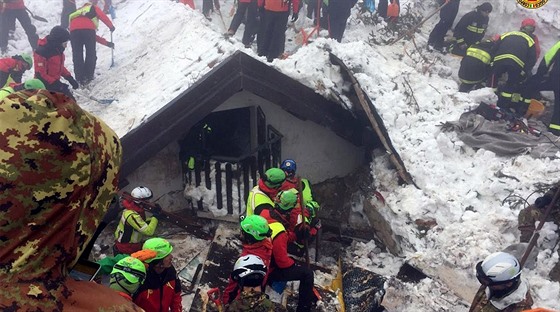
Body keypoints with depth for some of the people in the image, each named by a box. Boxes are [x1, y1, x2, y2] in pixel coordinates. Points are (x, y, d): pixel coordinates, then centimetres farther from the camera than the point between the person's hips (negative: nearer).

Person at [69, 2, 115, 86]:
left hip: (74, 29, 4)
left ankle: (80, 78, 3)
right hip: (88, 28, -4)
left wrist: (106, 43, 41)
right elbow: (103, 17, 11)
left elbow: (93, 37, 40)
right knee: (91, 53, 8)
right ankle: (88, 76, 7)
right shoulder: (93, 8, 32)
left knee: (77, 55, 8)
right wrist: (111, 26, 26)